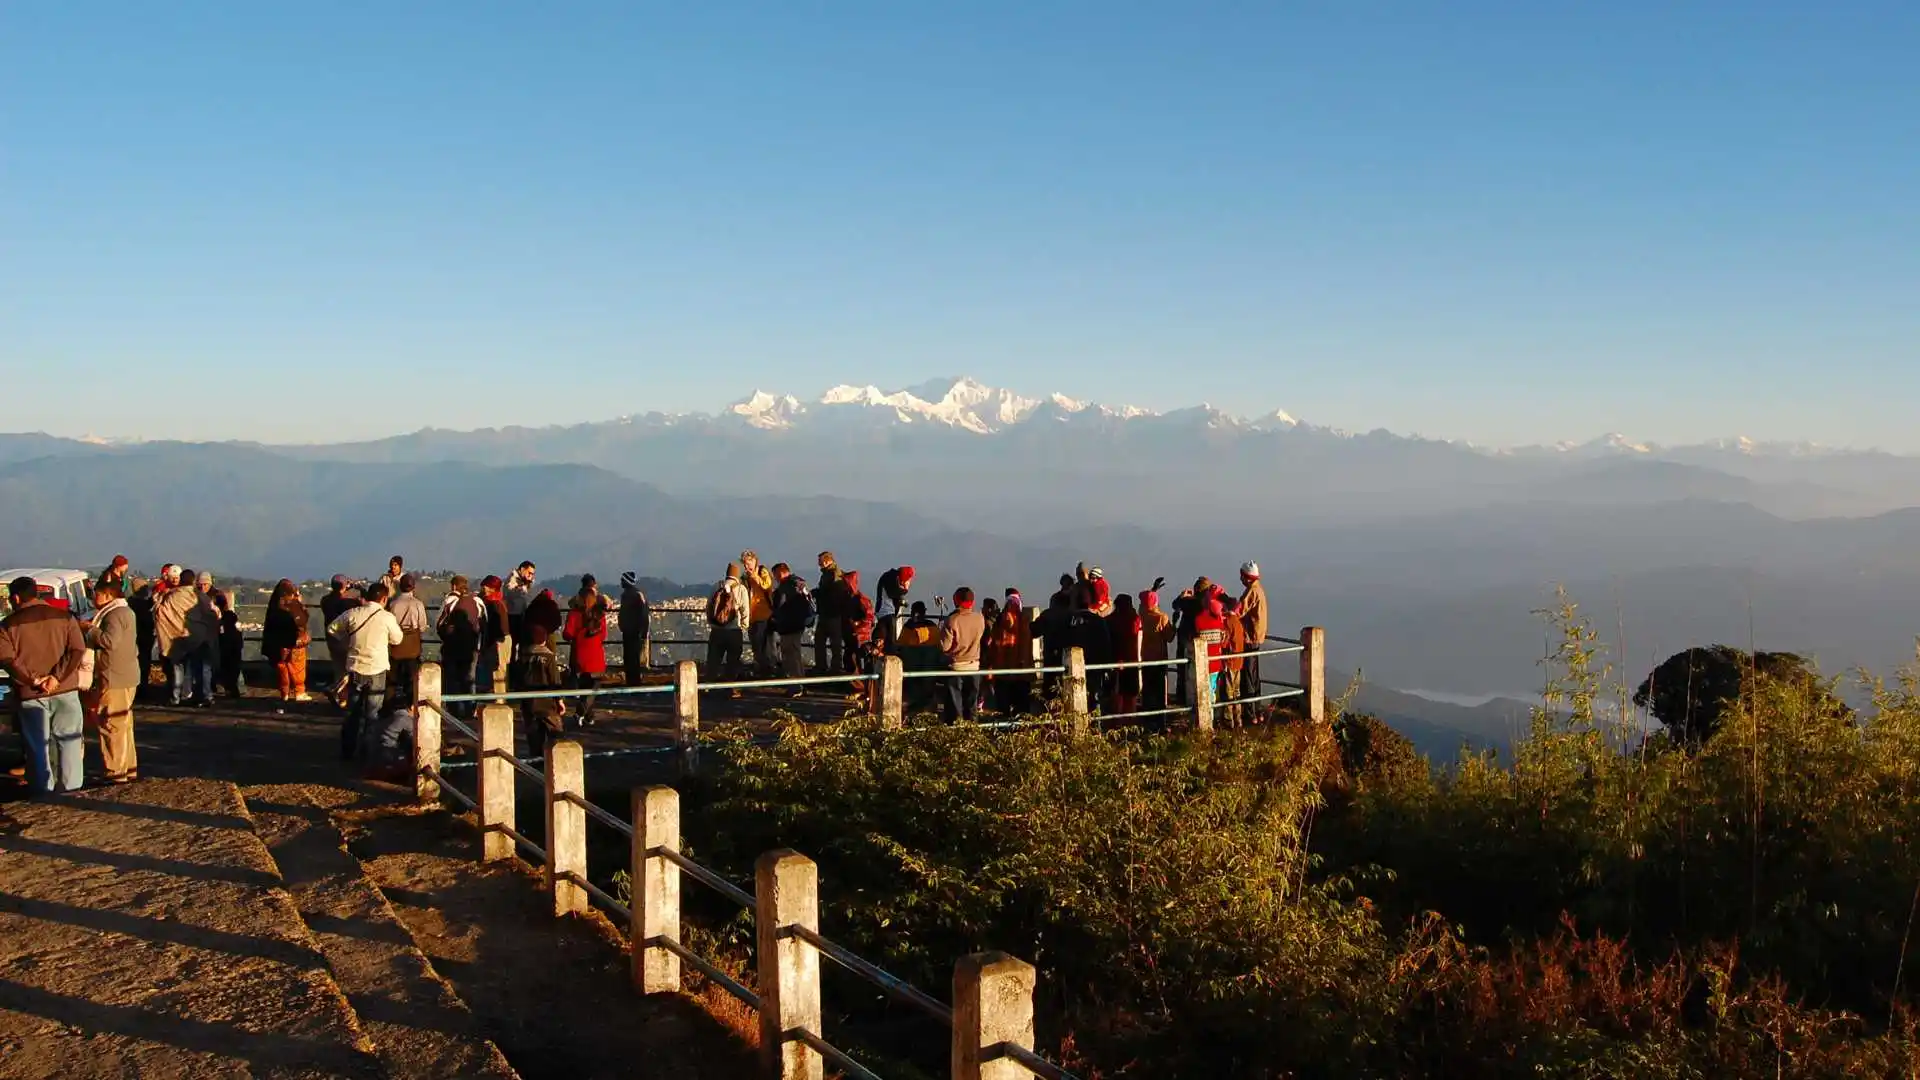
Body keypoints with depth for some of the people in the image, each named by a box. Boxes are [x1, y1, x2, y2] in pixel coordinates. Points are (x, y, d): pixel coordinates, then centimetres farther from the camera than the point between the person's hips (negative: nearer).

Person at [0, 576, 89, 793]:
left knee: (37, 744, 7)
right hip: (65, 691, 1)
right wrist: (57, 676, -12)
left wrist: (32, 679, -14)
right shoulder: (64, 617, 3)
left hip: (30, 694, -1)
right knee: (68, 740, 10)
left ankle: (44, 788, 9)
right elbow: (77, 650, -8)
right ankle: (70, 786, 11)